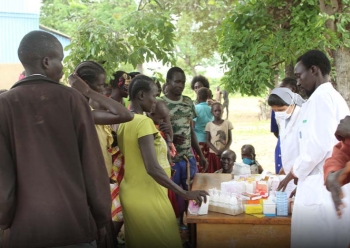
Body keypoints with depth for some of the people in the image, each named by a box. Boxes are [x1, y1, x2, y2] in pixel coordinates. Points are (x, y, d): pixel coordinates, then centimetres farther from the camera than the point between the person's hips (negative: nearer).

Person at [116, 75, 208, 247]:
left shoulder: (125, 122, 8)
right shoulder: (144, 122, -18)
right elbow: (152, 168, -26)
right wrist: (184, 193, -24)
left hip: (132, 194, 9)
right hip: (146, 197, -9)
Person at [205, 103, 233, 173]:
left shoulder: (227, 123, 1)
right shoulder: (209, 125, 0)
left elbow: (230, 139, 1)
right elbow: (208, 141, -1)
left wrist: (224, 150, -13)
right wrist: (216, 151, -15)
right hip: (213, 153, 0)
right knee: (213, 173, 0)